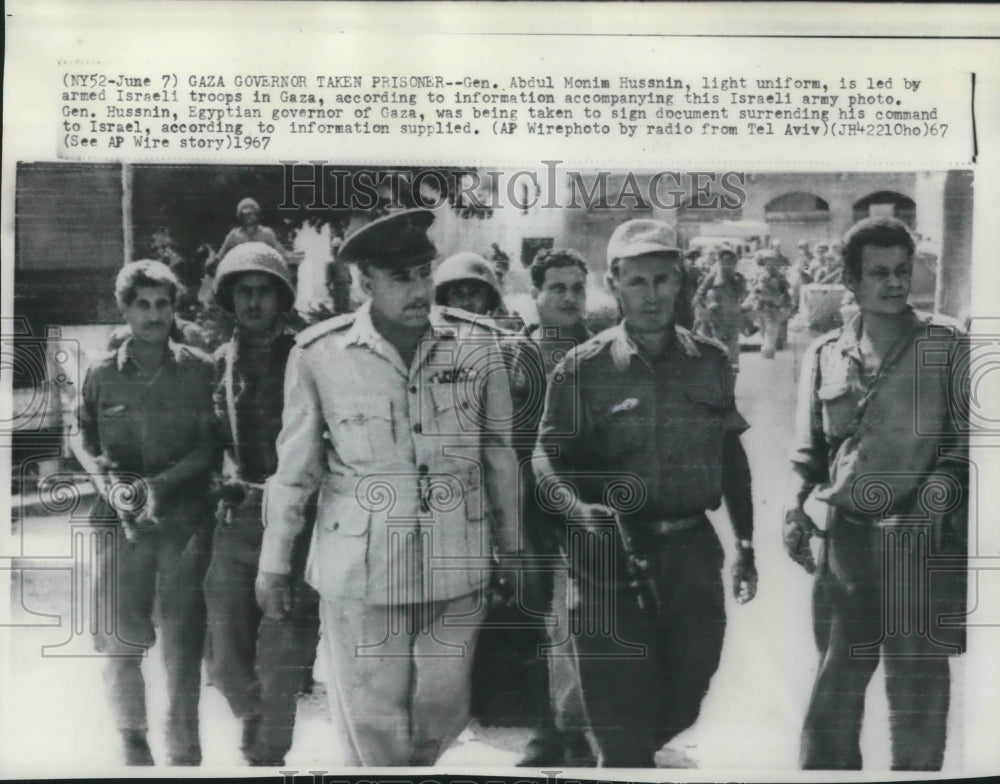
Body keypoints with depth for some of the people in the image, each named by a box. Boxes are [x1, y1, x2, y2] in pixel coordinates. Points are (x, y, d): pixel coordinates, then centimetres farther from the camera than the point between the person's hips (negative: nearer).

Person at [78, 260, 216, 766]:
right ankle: (133, 747, 26)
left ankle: (184, 753, 19)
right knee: (119, 647, 5)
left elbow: (211, 446, 0)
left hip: (185, 521, -1)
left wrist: (160, 484, -14)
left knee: (183, 648, 3)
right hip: (120, 522, 1)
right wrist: (111, 484, -8)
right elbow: (86, 443, 11)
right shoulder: (102, 375, 3)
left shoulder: (199, 370, 0)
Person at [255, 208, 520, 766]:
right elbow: (295, 468, 1)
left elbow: (500, 454, 7)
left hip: (457, 568, 2)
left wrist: (511, 549, 13)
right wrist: (275, 563, 7)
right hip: (360, 572, -2)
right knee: (372, 730, 8)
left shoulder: (478, 344, -3)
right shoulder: (318, 353, -9)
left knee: (444, 717, 15)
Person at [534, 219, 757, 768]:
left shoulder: (711, 362, 5)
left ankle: (636, 749, 44)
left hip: (693, 553, 4)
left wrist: (746, 546, 12)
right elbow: (547, 459, -7)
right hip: (614, 558, -4)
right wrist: (582, 509, -27)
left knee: (686, 699, 16)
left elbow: (732, 457, 13)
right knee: (623, 714, 2)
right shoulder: (583, 368, -5)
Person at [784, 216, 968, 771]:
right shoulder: (825, 355, 9)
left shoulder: (946, 346, 2)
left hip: (922, 538, -2)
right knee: (836, 678, 11)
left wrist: (943, 482, -16)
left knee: (917, 681, 6)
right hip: (844, 535, 2)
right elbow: (808, 452, 12)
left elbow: (967, 436, 2)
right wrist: (794, 506, -4)